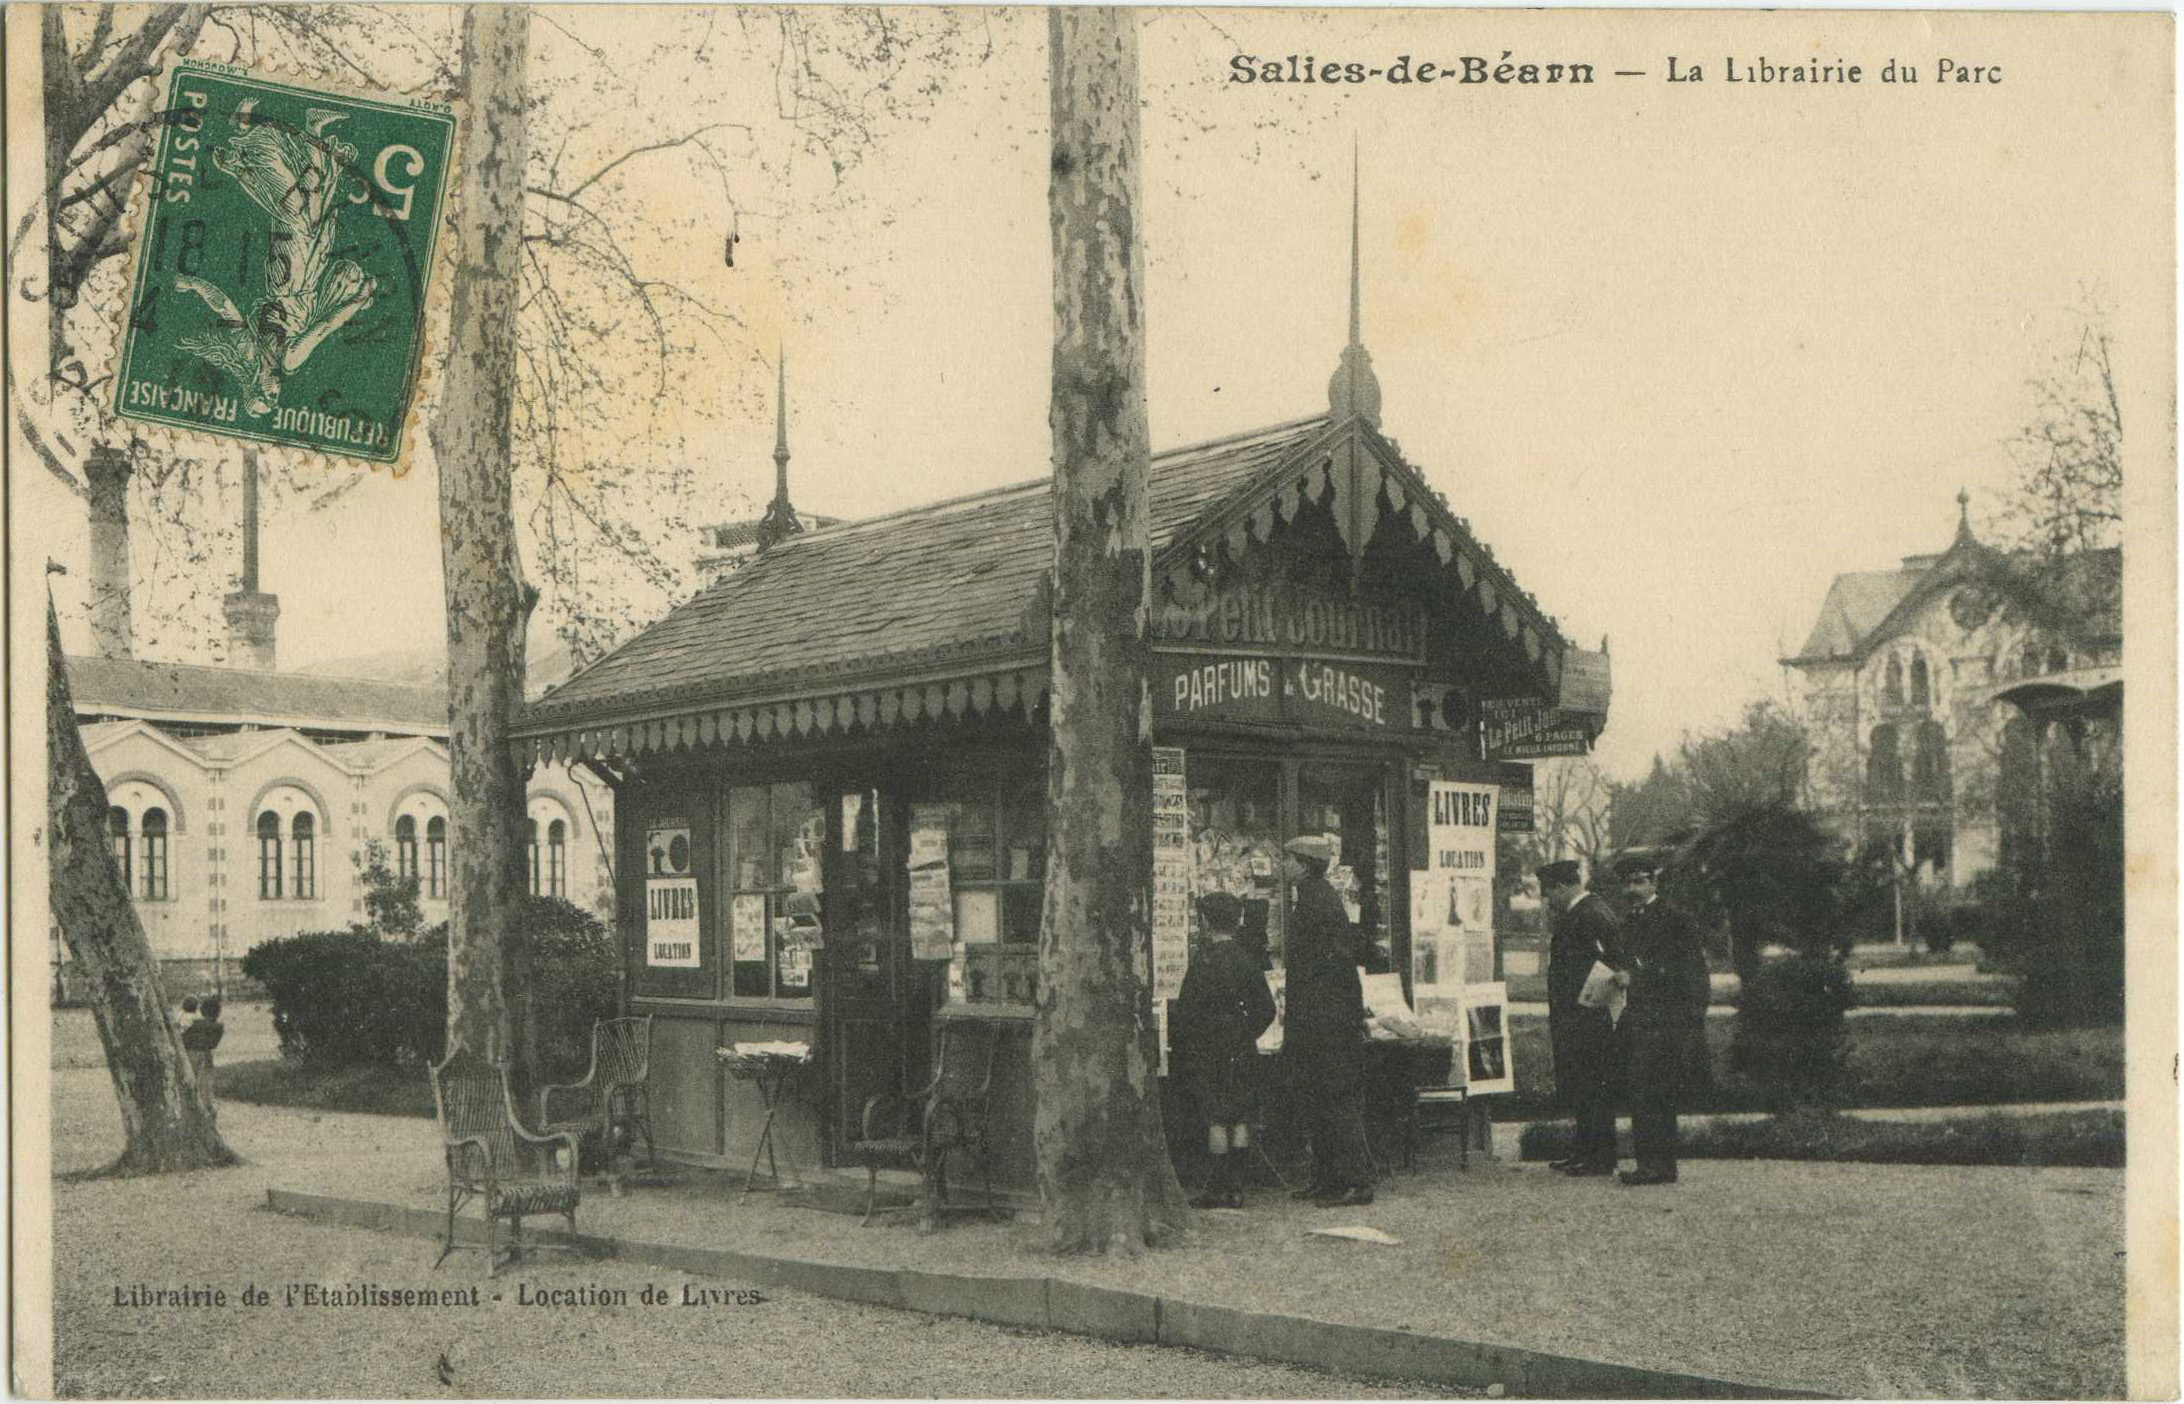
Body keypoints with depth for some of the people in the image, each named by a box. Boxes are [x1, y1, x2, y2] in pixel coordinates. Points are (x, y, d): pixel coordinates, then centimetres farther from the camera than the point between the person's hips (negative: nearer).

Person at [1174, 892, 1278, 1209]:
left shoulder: (1204, 959, -11)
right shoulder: (1246, 959, 6)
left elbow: (1188, 1009, -13)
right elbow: (1266, 1008, 9)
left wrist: (1184, 1049, -3)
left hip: (1210, 1050, -5)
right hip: (1242, 1050, 6)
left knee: (1216, 1118, -4)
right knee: (1240, 1117, 8)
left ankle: (1219, 1189, -3)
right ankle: (1236, 1188, 10)